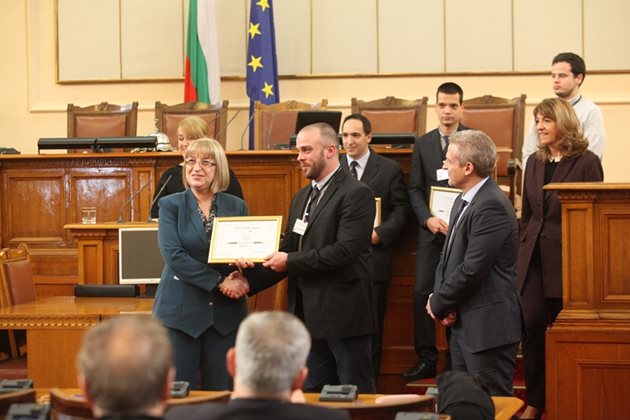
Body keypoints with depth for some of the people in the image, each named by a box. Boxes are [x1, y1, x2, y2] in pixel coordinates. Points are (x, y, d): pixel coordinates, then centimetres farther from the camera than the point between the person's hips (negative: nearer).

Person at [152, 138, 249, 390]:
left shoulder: (237, 206, 10)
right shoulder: (171, 205, 2)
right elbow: (173, 255, -9)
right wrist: (219, 281, -15)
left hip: (225, 313, 2)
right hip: (180, 311, -2)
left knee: (221, 393, 4)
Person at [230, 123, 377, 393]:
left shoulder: (356, 194, -11)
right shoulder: (301, 198, 16)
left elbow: (345, 251, -20)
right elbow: (288, 251, 14)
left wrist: (291, 261, -15)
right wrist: (249, 279, -1)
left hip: (343, 316, -8)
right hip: (309, 316, 8)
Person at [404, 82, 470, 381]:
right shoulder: (423, 144, 10)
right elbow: (415, 189, 7)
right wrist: (428, 219, -9)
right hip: (432, 230, 3)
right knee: (422, 292, -2)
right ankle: (426, 359, 4)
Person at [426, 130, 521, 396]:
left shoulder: (491, 207, -20)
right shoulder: (463, 201, 13)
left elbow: (473, 269, -23)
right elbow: (448, 256, 16)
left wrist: (438, 304, -9)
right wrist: (440, 300, -1)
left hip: (487, 326, -10)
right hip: (463, 323, 10)